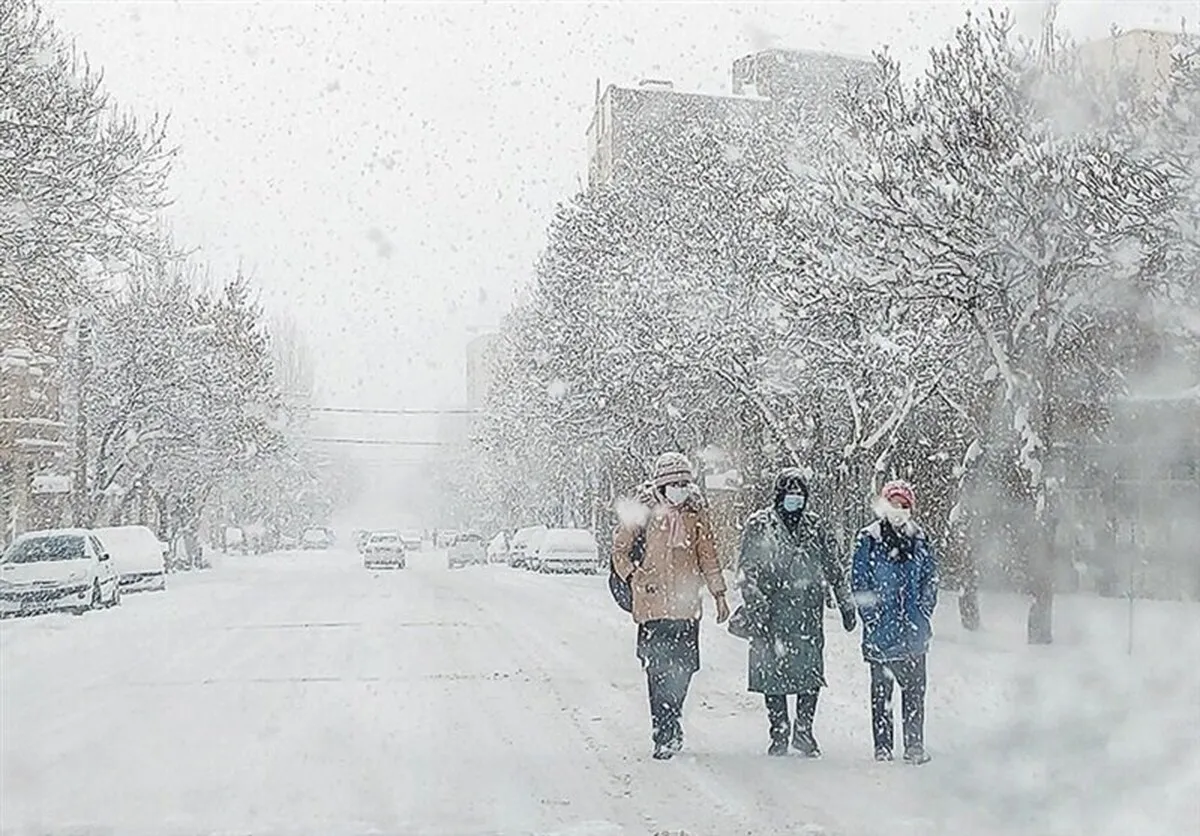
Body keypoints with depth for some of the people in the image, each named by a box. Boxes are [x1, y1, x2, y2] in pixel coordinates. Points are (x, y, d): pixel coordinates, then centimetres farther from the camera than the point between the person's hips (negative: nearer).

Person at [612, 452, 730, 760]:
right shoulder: (642, 513, -1)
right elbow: (619, 550, 8)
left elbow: (708, 556, 14)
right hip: (653, 605, -2)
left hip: (686, 606, 3)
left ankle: (669, 720, 24)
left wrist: (719, 595, 11)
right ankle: (665, 736, 4)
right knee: (659, 670, -3)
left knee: (683, 668, 3)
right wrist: (636, 578, -2)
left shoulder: (696, 515, 8)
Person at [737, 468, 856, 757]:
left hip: (808, 613, 3)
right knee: (773, 674, 1)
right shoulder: (759, 525, 0)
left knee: (812, 673, 0)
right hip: (772, 614, -3)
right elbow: (748, 572, -4)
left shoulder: (814, 527, 10)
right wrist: (757, 610, -12)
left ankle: (803, 730, 16)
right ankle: (779, 733, 14)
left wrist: (846, 605, 16)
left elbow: (834, 569, 17)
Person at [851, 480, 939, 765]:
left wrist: (923, 612, 1)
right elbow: (859, 582, -1)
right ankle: (882, 746, 11)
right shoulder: (868, 539, -1)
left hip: (914, 632, 2)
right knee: (881, 689, 4)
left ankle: (915, 744, 14)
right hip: (881, 630, -2)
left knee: (914, 688, 5)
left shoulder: (919, 540, 8)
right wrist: (872, 616, -8)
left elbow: (931, 579, 12)